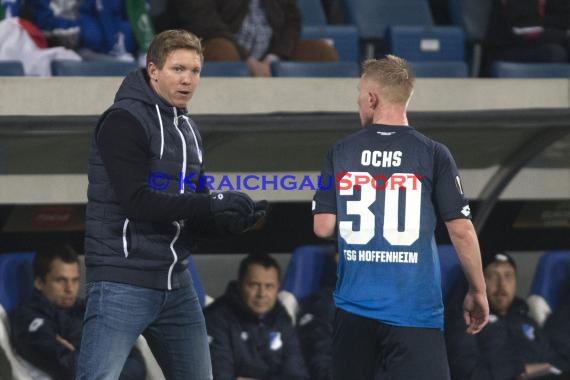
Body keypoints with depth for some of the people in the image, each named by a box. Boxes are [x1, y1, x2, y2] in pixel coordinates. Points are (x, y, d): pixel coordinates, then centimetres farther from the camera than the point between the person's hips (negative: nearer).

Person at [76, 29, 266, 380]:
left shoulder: (188, 130, 16)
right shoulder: (125, 121, -11)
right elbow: (136, 201, -21)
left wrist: (233, 220, -6)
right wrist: (214, 204, -22)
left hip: (176, 284, 9)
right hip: (123, 281, -9)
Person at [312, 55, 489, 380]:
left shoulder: (340, 154, 2)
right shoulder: (433, 155, -5)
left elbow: (323, 227, 2)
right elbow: (461, 230, -6)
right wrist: (478, 292, 4)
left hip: (355, 305, 3)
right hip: (414, 311, -3)